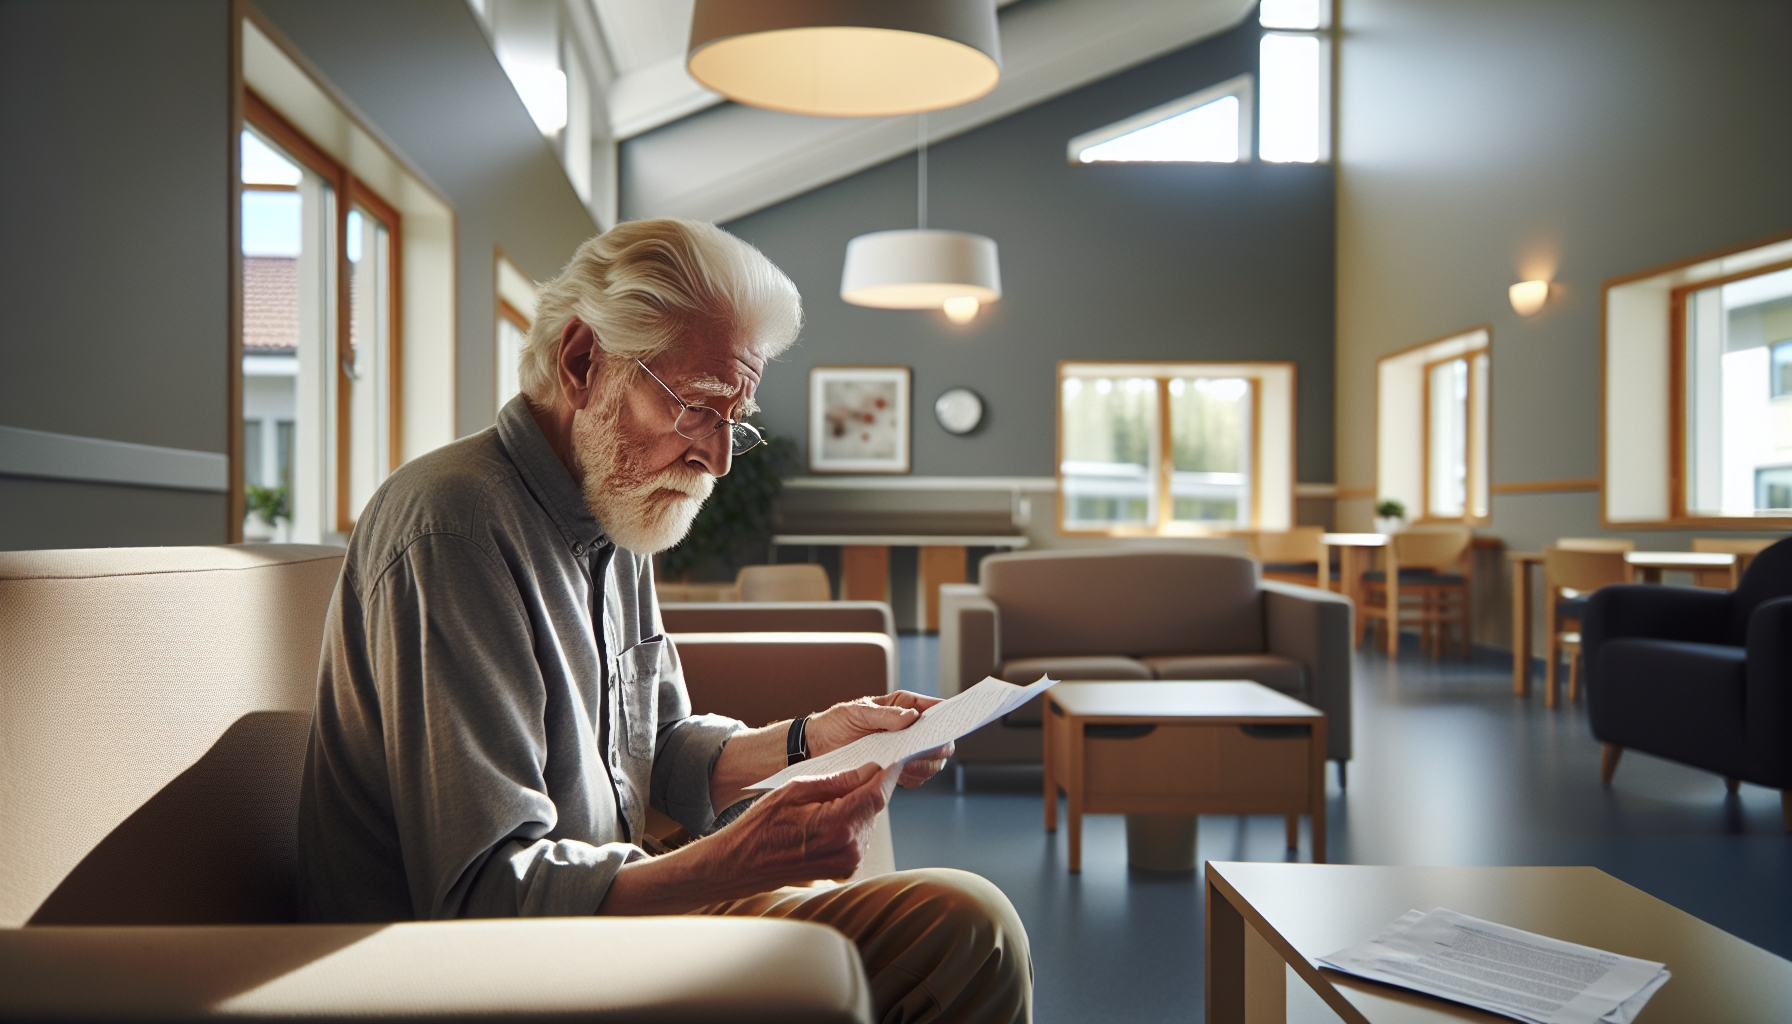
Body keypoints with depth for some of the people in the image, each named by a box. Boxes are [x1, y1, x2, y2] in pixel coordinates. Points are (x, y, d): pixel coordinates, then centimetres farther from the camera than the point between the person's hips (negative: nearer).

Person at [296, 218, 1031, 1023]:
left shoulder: (613, 521, 9)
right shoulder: (456, 526, -22)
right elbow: (481, 896, -26)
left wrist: (805, 741, 1)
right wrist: (735, 863, -37)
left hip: (604, 908, 9)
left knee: (969, 924, 1)